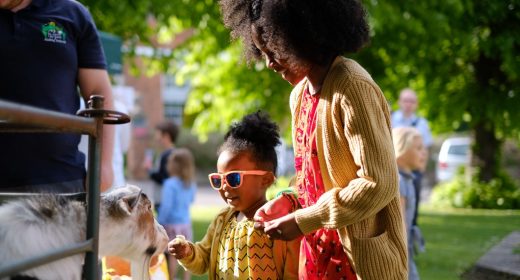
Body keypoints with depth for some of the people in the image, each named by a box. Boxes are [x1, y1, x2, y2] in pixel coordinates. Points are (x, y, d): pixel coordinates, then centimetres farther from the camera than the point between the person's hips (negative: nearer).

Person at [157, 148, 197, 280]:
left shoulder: (170, 184, -18)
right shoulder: (191, 184, 2)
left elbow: (166, 206, -20)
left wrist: (159, 222, -12)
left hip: (172, 224, -6)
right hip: (186, 223, 6)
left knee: (172, 254, 2)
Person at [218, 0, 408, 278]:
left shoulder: (352, 88, -18)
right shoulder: (300, 95, 8)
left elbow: (379, 183, -22)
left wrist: (304, 221, -19)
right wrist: (286, 201, 1)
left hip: (362, 257, -7)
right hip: (317, 253, 8)